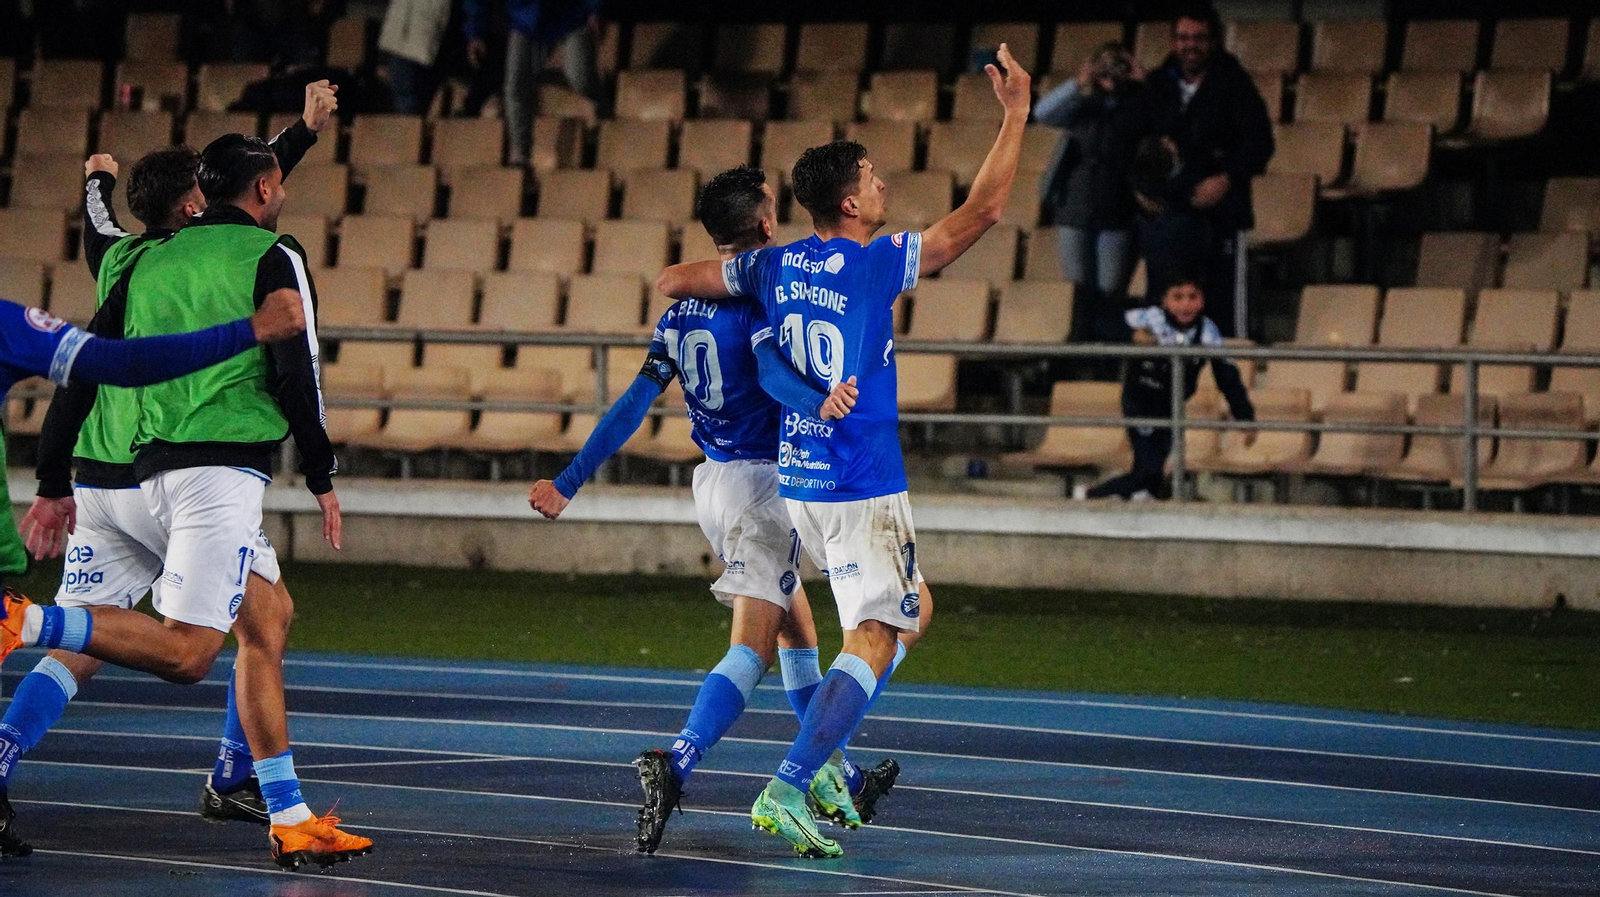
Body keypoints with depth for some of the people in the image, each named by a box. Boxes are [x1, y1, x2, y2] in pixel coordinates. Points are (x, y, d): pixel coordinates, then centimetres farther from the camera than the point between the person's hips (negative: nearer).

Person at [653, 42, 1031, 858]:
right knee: (872, 645, -6)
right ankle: (787, 792, -18)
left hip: (797, 483, 8)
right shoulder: (878, 264, -14)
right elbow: (982, 212, -12)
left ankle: (822, 762, 17)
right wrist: (1015, 115, -6)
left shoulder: (774, 266, 4)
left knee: (911, 609, 23)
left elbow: (671, 282, 13)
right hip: (862, 487, -8)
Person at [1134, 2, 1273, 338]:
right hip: (1163, 213, 3)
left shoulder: (1233, 85, 1)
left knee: (1223, 302, -5)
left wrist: (1227, 179, -16)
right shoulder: (1156, 86, 11)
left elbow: (1258, 143, -4)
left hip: (1218, 214, -3)